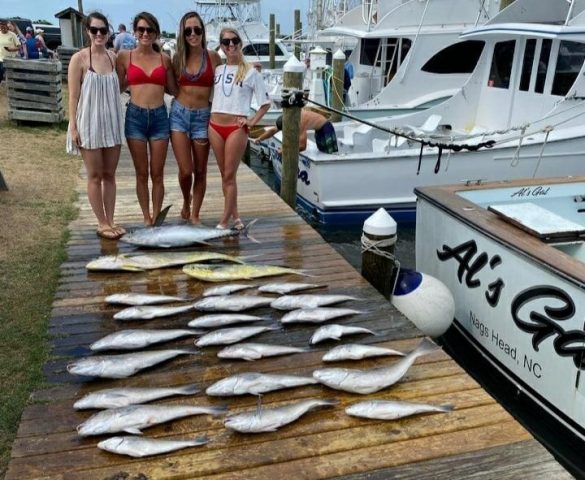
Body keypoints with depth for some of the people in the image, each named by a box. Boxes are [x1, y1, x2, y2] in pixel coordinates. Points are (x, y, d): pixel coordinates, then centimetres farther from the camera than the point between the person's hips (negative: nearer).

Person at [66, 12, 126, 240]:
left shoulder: (114, 57, 6)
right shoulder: (79, 58, -8)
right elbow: (73, 96, -8)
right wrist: (73, 127, -13)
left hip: (112, 123, 5)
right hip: (89, 124, -5)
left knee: (110, 174, 10)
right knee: (95, 175, 5)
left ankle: (110, 221, 19)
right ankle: (102, 224, 13)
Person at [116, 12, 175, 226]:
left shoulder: (164, 59, 7)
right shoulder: (125, 56, 3)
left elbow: (173, 89, 10)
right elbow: (118, 87, 5)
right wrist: (132, 79, -3)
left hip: (159, 117, 1)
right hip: (135, 116, -1)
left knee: (157, 174, 6)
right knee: (141, 173, 7)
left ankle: (156, 219, 17)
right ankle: (146, 219, 18)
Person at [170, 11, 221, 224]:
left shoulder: (213, 56, -2)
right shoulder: (178, 57, 4)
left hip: (203, 116, -1)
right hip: (179, 115, 1)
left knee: (200, 171, 6)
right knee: (185, 170, -5)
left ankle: (195, 215, 20)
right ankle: (186, 202, 26)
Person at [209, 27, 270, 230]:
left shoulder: (250, 72, -1)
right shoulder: (217, 70, 10)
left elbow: (266, 102, 1)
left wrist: (252, 122, -7)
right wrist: (208, 112, 5)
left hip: (237, 127, -4)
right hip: (215, 126, 4)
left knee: (229, 175, -3)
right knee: (224, 174, 8)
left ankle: (225, 221, 4)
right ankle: (235, 217, 19)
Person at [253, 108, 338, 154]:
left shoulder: (300, 123, -35)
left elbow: (302, 146, -35)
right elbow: (273, 130, 4)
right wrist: (259, 139, -5)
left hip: (326, 128, -9)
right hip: (318, 130, 9)